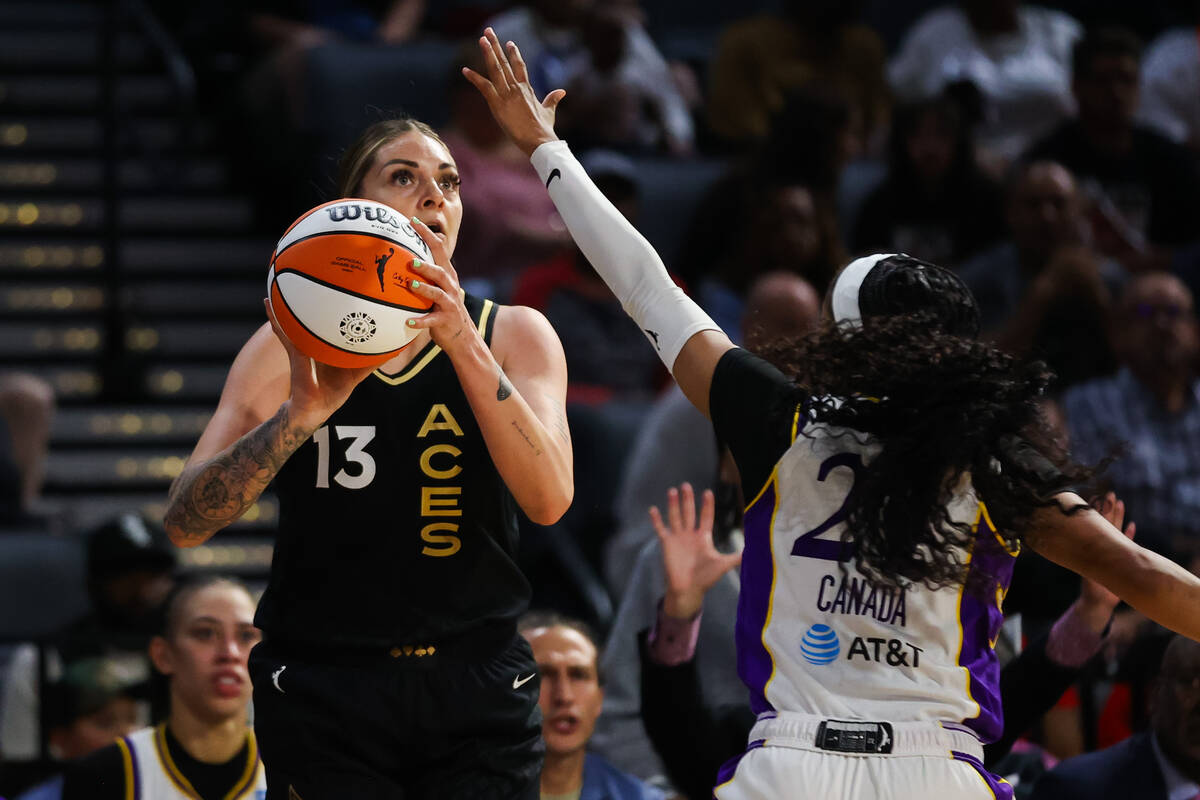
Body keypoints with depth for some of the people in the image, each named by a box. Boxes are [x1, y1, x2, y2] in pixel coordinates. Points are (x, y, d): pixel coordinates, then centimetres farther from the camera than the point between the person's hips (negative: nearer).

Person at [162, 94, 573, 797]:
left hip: (477, 692, 1)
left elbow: (549, 498, -14)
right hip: (323, 694, -1)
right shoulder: (291, 347, 1)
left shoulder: (514, 335, 4)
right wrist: (301, 414, -24)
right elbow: (185, 523, -9)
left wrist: (462, 342, -24)